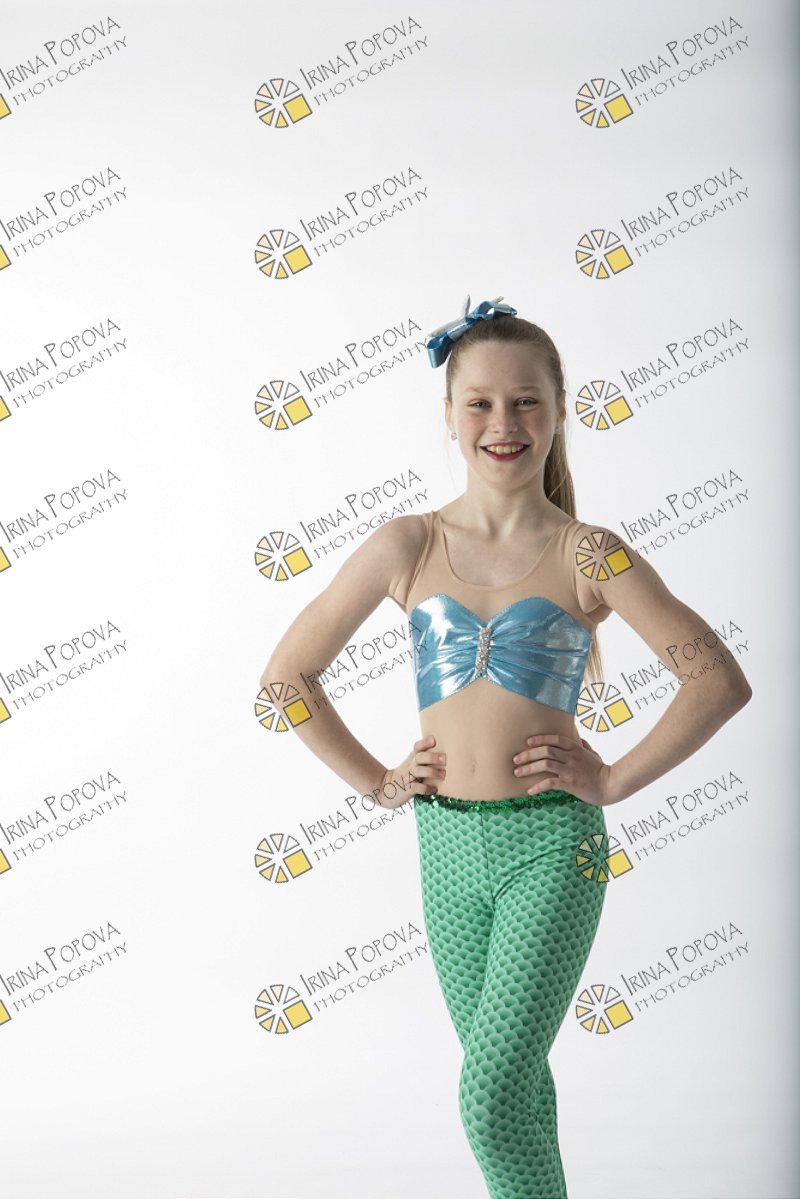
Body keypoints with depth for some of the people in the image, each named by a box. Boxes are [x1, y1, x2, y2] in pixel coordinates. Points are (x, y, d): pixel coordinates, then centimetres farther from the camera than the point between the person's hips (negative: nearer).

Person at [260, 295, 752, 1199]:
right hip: (447, 842, 3)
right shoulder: (408, 546, 0)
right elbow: (285, 676, 6)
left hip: (552, 845, -3)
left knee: (490, 1101, -9)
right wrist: (376, 782, 3)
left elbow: (720, 680, -6)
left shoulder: (588, 555, -5)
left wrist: (615, 780, -9)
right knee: (512, 1082, 19)